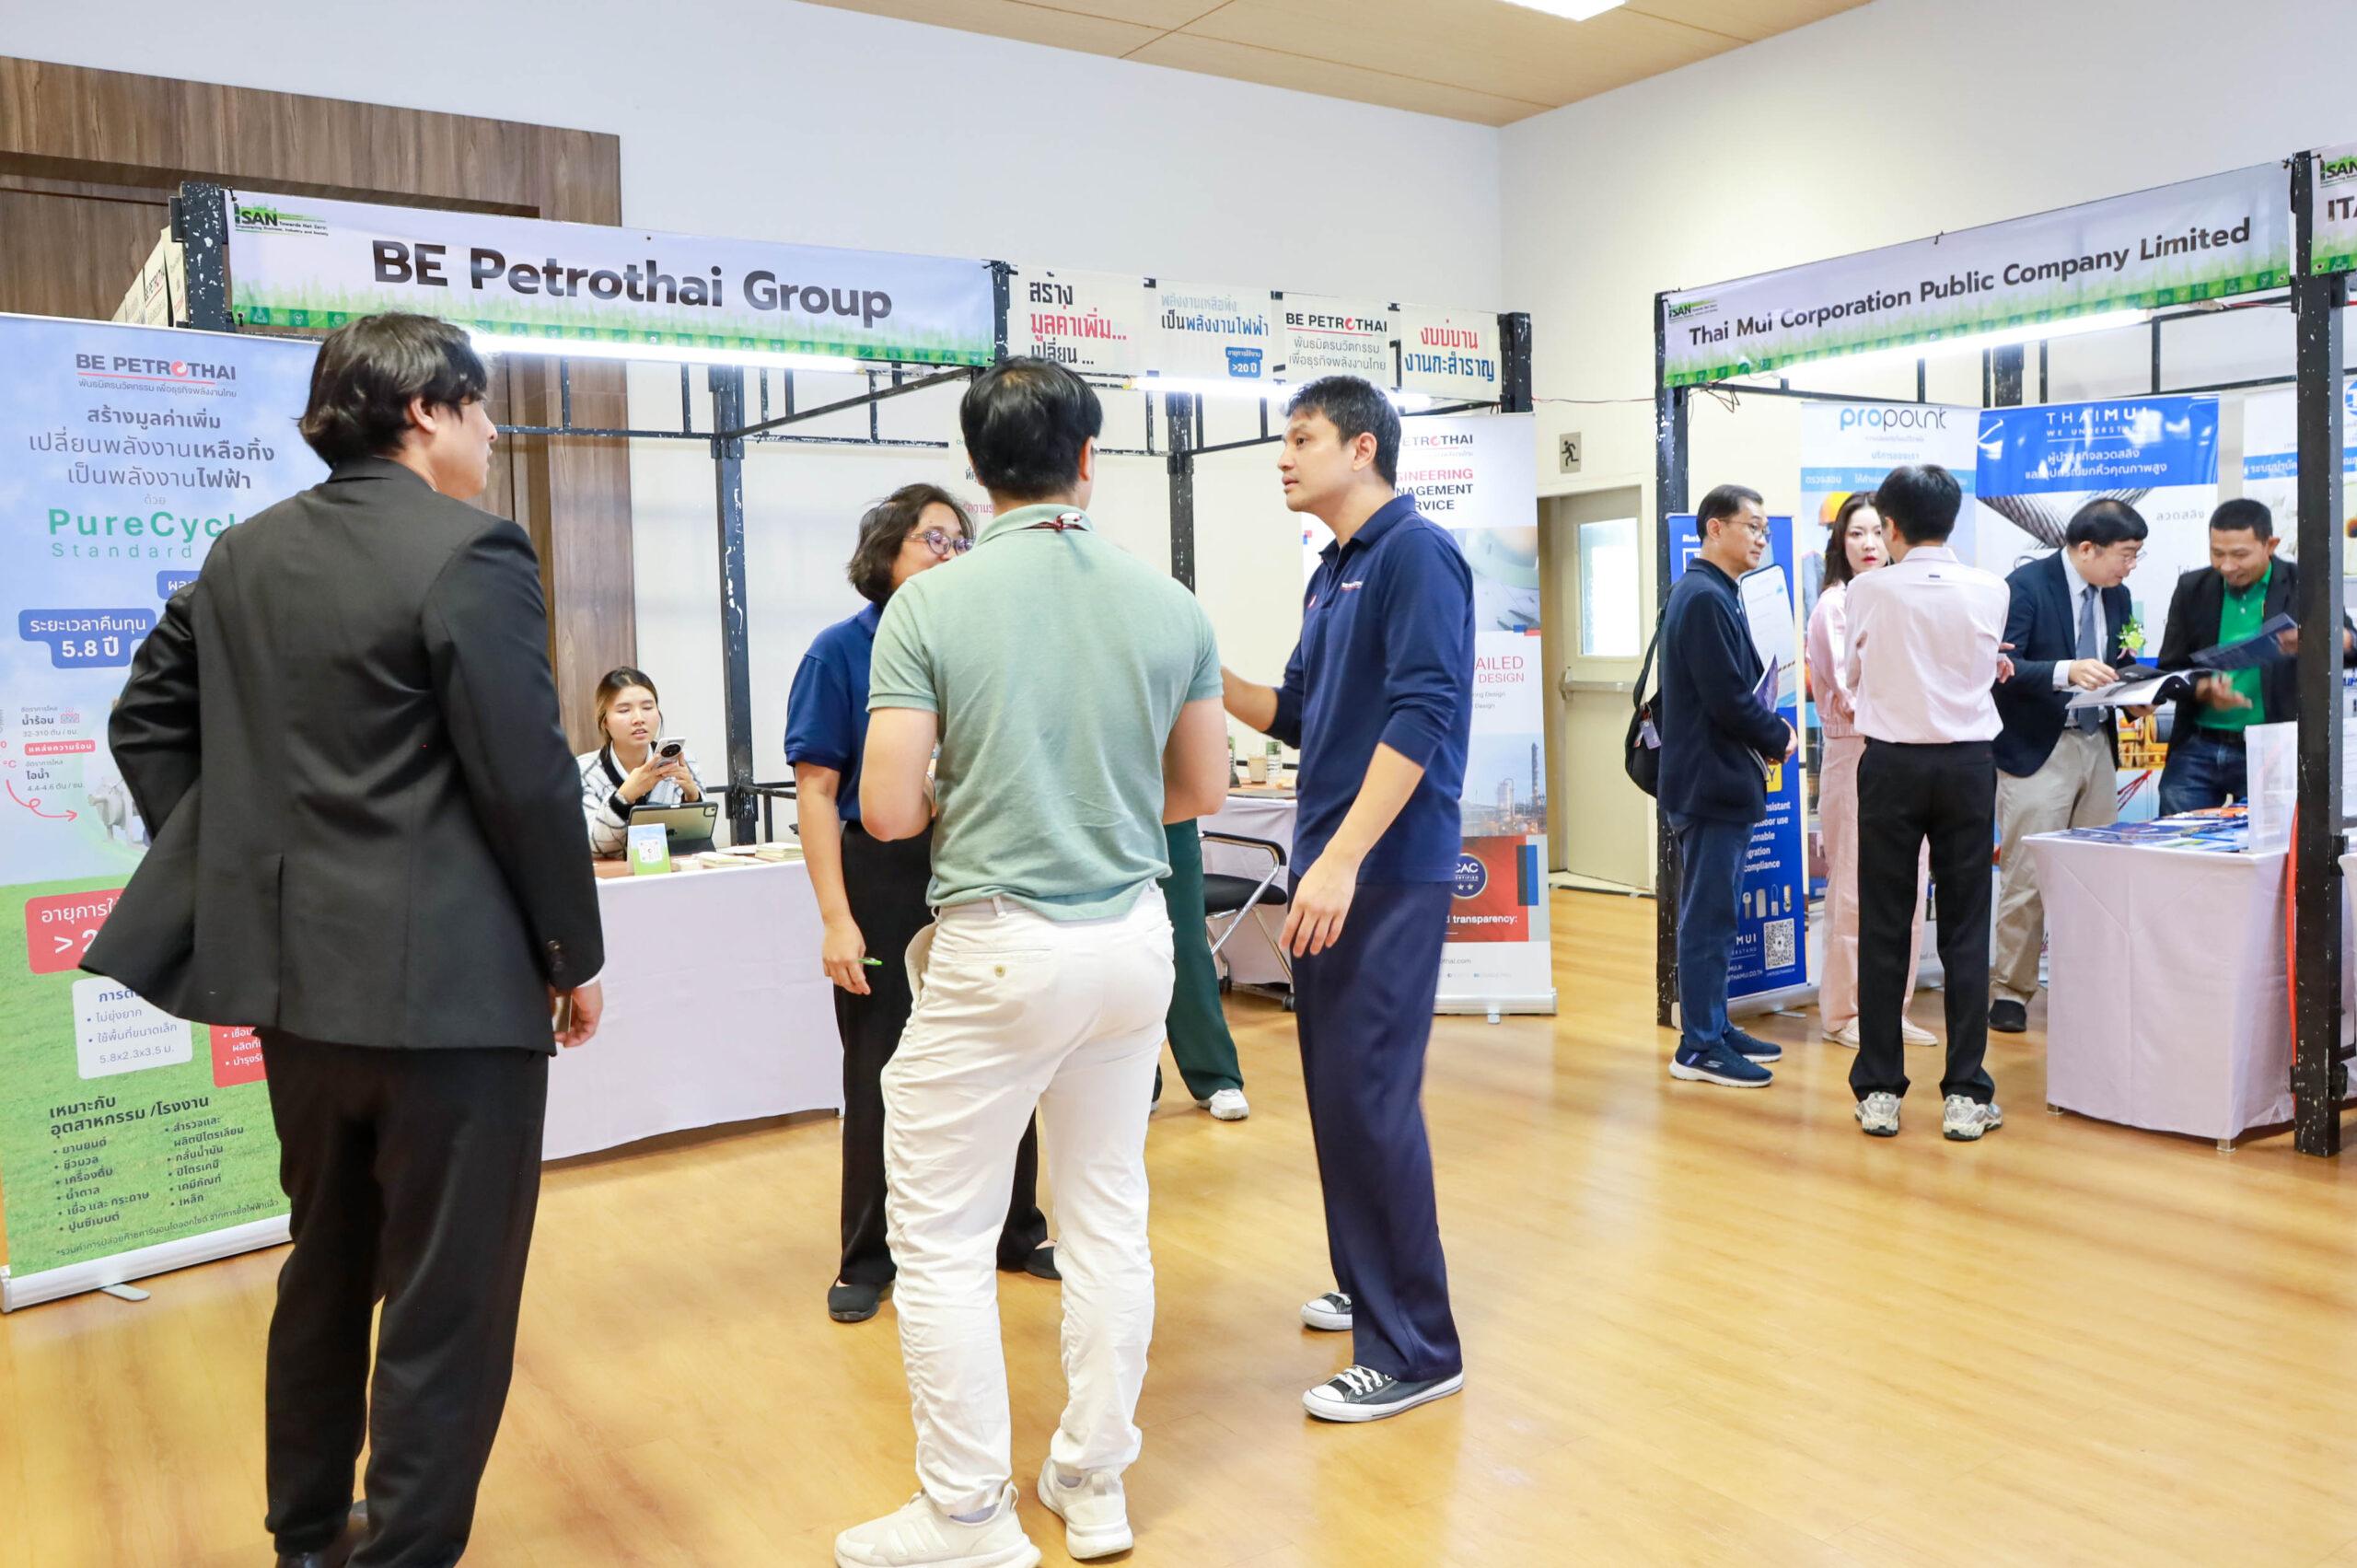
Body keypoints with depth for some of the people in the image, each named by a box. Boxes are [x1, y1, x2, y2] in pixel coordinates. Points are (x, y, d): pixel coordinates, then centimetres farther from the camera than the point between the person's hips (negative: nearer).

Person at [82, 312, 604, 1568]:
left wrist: (231, 881, 16)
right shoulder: (472, 554, -15)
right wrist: (575, 953, -7)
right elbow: (527, 776, -17)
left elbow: (146, 723, 13)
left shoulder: (244, 556, 9)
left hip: (297, 980, 8)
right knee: (447, 1305, 4)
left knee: (325, 1270, 24)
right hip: (450, 984, -8)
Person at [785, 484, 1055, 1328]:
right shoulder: (842, 650, -5)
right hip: (885, 879, -3)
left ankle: (1015, 1232, 29)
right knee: (881, 1077, 8)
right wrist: (836, 918, -14)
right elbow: (816, 793, -8)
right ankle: (868, 1260, 23)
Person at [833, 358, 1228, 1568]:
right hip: (1133, 936, 5)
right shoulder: (1169, 605, -1)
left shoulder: (928, 607, -10)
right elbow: (1203, 790, 8)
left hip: (998, 948, -4)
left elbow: (887, 811, -13)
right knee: (1108, 1219, 16)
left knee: (940, 1238, 9)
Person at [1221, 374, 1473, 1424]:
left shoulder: (1416, 553, -10)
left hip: (1386, 873, -9)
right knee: (1337, 1092, 15)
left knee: (1370, 1098, -7)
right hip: (1329, 868, 9)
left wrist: (1343, 859, -24)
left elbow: (1421, 714, -20)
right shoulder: (1331, 575, 18)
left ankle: (1415, 1348, 4)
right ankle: (1369, 1289, 31)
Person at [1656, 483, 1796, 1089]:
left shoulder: (1711, 595, 15)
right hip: (1712, 781, -10)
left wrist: (1769, 731, 3)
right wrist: (1779, 738, -5)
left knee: (1713, 913, 16)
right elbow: (1728, 698, -21)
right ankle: (1698, 1048, 3)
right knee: (1709, 915, -4)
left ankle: (1714, 1028, 25)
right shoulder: (1706, 598, -17)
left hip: (1718, 780, 10)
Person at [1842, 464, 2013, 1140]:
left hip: (1891, 765, -1)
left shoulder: (1869, 591, -5)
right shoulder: (1990, 591, 0)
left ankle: (1879, 1092, 9)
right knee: (1966, 929, 6)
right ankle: (1965, 1096, 7)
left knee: (1883, 927, 5)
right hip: (1968, 762, 1)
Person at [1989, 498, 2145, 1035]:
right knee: (2027, 879, -4)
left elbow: (2115, 666, 20)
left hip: (2098, 745, 7)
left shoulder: (2115, 596, 11)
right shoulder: (2025, 585, -11)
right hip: (2037, 750, -7)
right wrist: (2068, 672, -33)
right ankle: (2010, 991, 7)